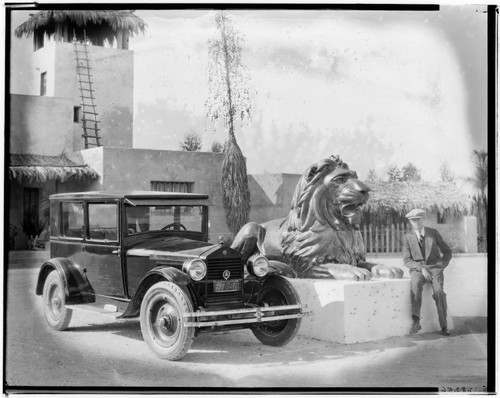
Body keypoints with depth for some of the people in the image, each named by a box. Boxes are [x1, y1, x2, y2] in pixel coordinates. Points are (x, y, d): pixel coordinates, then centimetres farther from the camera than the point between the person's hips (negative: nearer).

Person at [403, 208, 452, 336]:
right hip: (417, 269, 0)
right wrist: (421, 268, -16)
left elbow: (447, 252, 10)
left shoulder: (433, 232, 5)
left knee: (439, 291, -29)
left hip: (434, 267, 0)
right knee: (416, 284, -35)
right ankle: (416, 321, -42)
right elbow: (407, 260, 0)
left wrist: (442, 266, -6)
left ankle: (444, 326, -21)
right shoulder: (408, 238, 5)